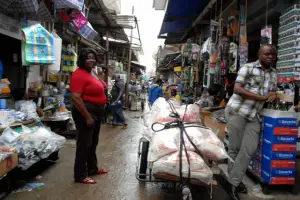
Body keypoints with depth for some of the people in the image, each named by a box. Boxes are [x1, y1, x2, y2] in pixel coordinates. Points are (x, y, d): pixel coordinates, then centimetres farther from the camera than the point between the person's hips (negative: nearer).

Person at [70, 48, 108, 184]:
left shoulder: (91, 73, 13)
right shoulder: (79, 74, -17)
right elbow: (76, 98, -25)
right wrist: (87, 117, -25)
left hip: (96, 112, 10)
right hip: (86, 112, -10)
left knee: (93, 143, 18)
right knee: (84, 144, -3)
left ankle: (92, 168, 33)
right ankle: (80, 176, 8)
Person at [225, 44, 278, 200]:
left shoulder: (274, 73, 14)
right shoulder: (248, 68, -6)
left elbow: (272, 92, 20)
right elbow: (237, 89, -16)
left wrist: (273, 95, -7)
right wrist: (262, 97, -19)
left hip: (253, 115, 6)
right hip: (237, 111, -6)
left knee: (250, 149, 0)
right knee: (235, 148, 2)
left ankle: (234, 182, 11)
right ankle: (234, 181, 17)